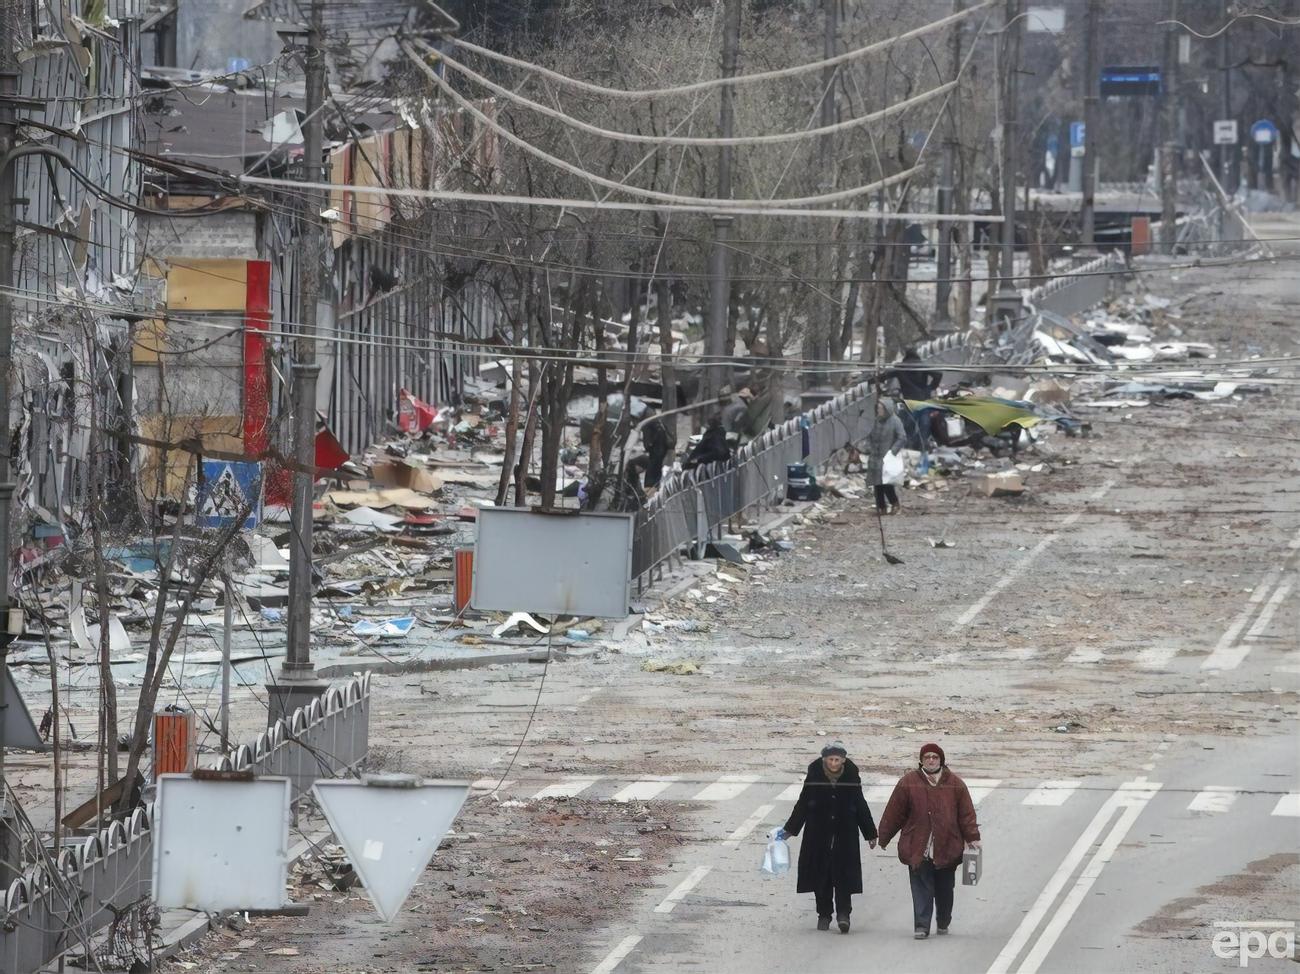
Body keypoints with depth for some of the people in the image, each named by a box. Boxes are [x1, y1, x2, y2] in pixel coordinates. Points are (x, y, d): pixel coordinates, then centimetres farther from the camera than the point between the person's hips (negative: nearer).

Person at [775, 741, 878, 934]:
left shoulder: (851, 777, -3)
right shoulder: (814, 777, -4)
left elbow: (861, 807, 7)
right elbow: (802, 805, 5)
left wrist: (870, 833, 13)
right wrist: (789, 829, 7)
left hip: (845, 833, -1)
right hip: (819, 834, 1)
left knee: (844, 874, -9)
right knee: (821, 874, 4)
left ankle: (843, 913, -9)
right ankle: (824, 915, 14)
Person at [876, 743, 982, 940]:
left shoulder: (955, 785, 4)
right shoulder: (908, 783, 1)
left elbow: (966, 814, 7)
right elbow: (894, 813, 5)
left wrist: (972, 838, 1)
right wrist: (884, 838, 8)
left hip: (947, 848, 1)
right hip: (918, 848, -1)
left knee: (945, 890, 11)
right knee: (921, 889, -7)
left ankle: (943, 924, 30)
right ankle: (921, 926, -6)